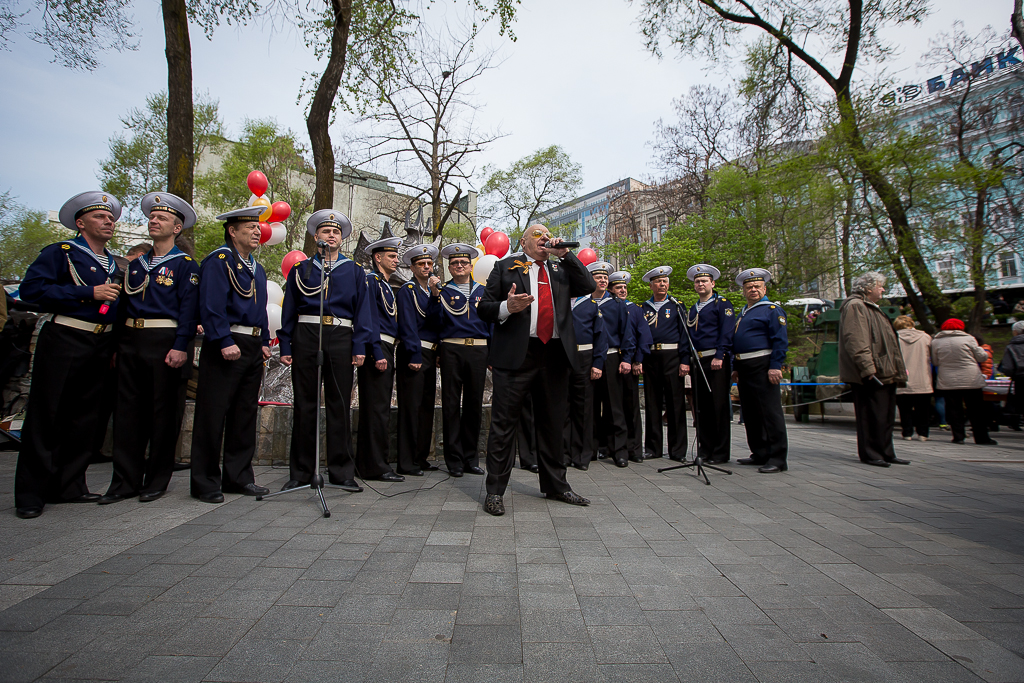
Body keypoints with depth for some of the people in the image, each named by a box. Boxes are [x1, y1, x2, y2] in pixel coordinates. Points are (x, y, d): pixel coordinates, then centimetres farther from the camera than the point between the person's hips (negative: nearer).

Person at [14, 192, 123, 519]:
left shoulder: (115, 264, 18)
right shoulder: (61, 252, 0)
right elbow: (31, 288, -13)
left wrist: (115, 346, 12)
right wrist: (88, 293, -16)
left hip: (101, 346, 6)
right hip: (64, 342, -6)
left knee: (83, 418, 10)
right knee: (45, 417, -1)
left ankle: (69, 486, 19)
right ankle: (30, 493, 7)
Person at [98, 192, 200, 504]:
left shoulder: (185, 264, -1)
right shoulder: (136, 263, 18)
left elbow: (188, 309, -9)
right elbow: (123, 302, 18)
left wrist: (180, 346, -18)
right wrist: (118, 343, 10)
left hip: (165, 342, -6)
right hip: (131, 341, 6)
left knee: (164, 412, 1)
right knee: (128, 410, 7)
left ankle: (157, 480, 13)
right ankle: (125, 481, 15)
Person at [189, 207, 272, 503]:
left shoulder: (257, 269, 20)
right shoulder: (218, 260, -4)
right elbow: (211, 305, -15)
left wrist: (264, 343, 13)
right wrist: (225, 342, -21)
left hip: (253, 347, 8)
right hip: (225, 347, -8)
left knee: (245, 415, 10)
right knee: (213, 415, -3)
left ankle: (239, 477, 20)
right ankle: (206, 483, 7)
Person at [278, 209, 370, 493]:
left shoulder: (354, 271, 12)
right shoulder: (301, 270, 13)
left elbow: (362, 310, 6)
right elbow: (289, 310, 11)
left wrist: (359, 347, -3)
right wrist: (285, 346, 3)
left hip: (341, 337, 0)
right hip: (306, 336, 1)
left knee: (340, 405, 1)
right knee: (305, 404, 4)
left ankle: (342, 472, 9)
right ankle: (301, 472, 13)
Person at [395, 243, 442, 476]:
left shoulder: (433, 291, 18)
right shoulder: (407, 290, -3)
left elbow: (435, 319, 4)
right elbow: (408, 324, -11)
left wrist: (436, 294, -8)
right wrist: (415, 356, -17)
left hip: (430, 353, 8)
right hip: (414, 353, -8)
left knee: (426, 405, 10)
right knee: (411, 406, -7)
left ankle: (421, 457, 20)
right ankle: (407, 463, -1)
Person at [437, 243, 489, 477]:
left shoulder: (483, 291, 15)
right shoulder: (443, 292, 8)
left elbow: (491, 323, 14)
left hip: (478, 351, 3)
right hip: (452, 350, -2)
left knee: (474, 404, 7)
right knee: (451, 404, 0)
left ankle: (471, 458, 19)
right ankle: (454, 460, 9)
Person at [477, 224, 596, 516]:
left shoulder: (562, 269, 19)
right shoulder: (506, 266, 8)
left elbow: (588, 287, 3)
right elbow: (484, 307, 3)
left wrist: (564, 254, 1)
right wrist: (507, 307, -18)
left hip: (555, 356, 5)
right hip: (516, 355, -4)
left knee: (552, 423, 14)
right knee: (504, 423, -1)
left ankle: (555, 485, 29)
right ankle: (495, 491, 10)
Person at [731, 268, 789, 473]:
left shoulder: (772, 310, -3)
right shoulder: (742, 312, 21)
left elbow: (781, 341, -12)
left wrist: (775, 366, -19)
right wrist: (736, 368, 19)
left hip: (762, 366, -9)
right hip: (744, 368, 9)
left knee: (770, 412, -8)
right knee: (750, 413, 12)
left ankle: (777, 458, -3)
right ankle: (760, 454, 21)